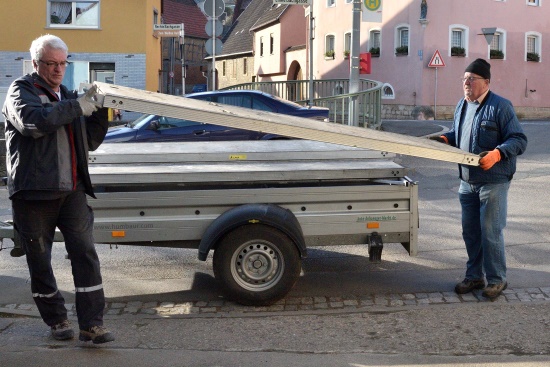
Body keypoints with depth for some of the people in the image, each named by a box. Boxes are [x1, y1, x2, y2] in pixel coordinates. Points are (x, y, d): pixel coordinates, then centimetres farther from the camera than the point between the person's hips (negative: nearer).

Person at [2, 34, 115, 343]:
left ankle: (92, 324, -4)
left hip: (71, 190, 4)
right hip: (33, 191, -4)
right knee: (39, 260, 5)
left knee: (85, 254, -6)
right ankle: (57, 319, 20)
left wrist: (101, 113, 5)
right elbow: (33, 121, -21)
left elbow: (90, 142, 21)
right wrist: (77, 107, -20)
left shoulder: (69, 96, 19)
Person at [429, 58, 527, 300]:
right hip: (467, 181, 7)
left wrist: (498, 153, -29)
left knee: (491, 232, -3)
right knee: (470, 232, 13)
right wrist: (446, 138, 4)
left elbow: (519, 141, -14)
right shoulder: (462, 105, 11)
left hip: (493, 182, -7)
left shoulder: (500, 106, -12)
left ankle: (496, 280, 12)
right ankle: (474, 276, 26)